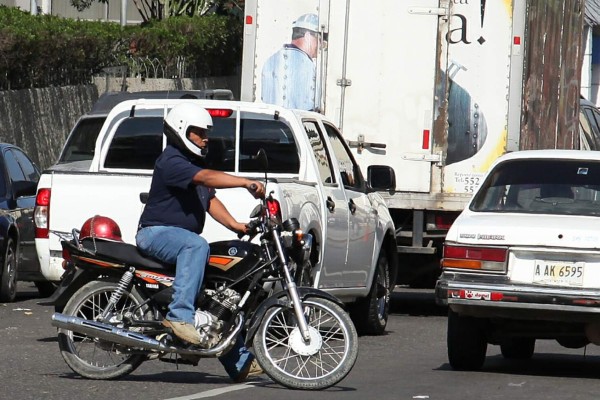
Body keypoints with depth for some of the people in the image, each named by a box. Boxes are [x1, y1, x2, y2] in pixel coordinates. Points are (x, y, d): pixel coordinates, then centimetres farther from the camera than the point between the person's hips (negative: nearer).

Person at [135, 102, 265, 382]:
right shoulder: (171, 162, -14)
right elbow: (206, 178, -31)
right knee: (196, 245, -39)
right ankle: (180, 315, -45)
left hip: (179, 237, 10)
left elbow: (210, 200, 12)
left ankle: (239, 361, 12)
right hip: (156, 233, -10)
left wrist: (236, 226, -4)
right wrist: (246, 183, -41)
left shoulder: (192, 163, 19)